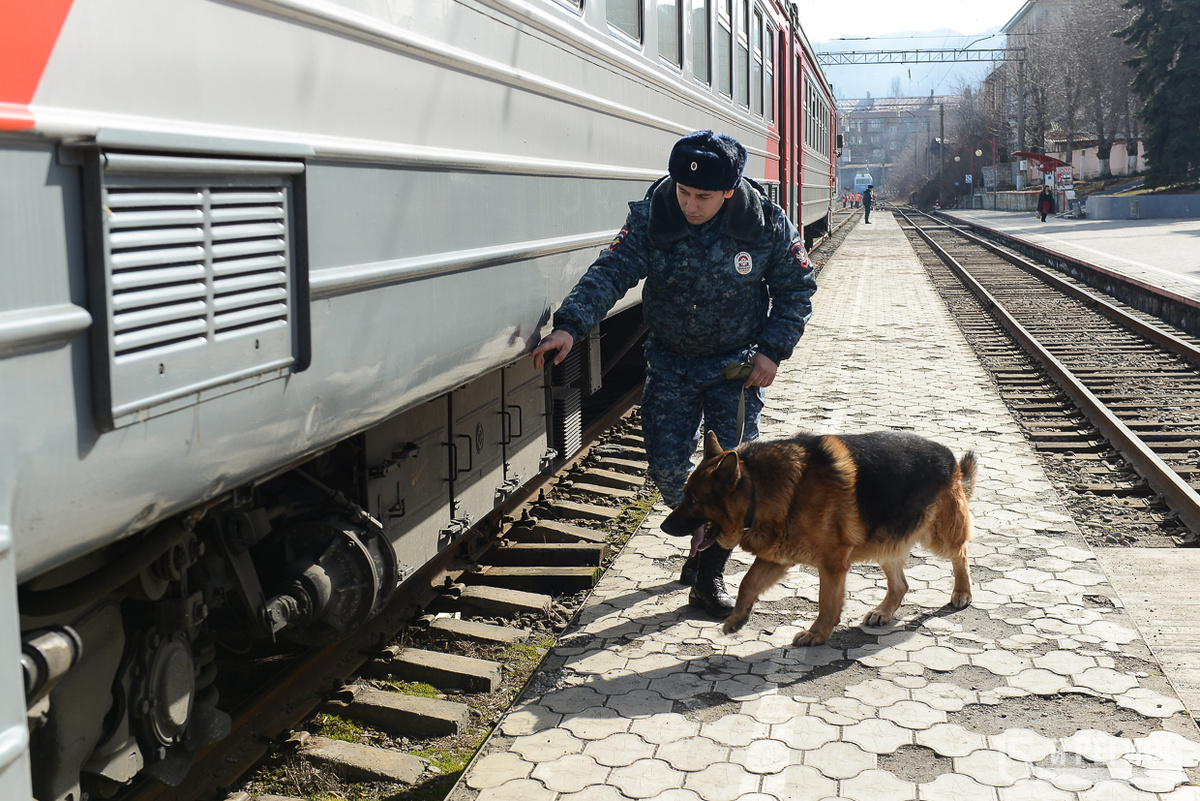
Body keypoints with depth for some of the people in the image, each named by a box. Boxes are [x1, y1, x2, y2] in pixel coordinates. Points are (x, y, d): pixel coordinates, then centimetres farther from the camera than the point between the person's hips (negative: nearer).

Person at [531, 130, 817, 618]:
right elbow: (612, 272, -21)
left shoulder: (768, 225, -13)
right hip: (670, 362, 1)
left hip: (736, 364, -1)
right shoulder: (650, 219, -14)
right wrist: (571, 325, -35)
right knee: (666, 466, -1)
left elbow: (796, 290, -1)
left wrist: (773, 350, -10)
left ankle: (709, 573, 9)